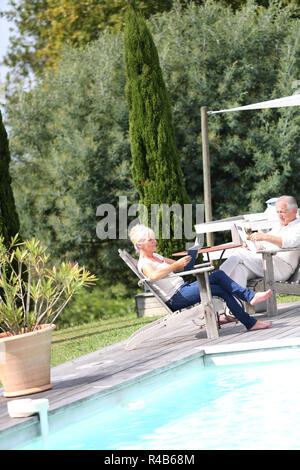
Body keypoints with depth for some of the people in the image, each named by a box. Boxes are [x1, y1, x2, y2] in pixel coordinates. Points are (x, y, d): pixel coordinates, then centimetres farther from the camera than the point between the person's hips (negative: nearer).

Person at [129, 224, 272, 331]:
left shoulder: (156, 256, 22)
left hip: (184, 287, 9)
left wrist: (188, 260, 6)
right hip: (176, 298, -9)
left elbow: (179, 266, 27)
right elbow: (154, 276, -30)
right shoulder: (144, 263, -7)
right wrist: (176, 265, -29)